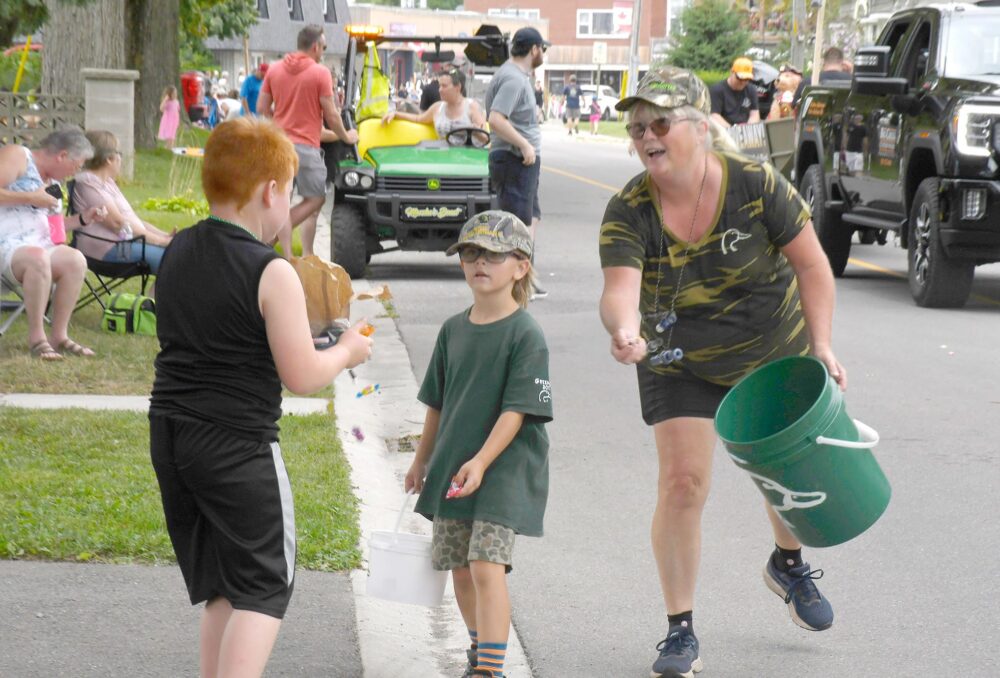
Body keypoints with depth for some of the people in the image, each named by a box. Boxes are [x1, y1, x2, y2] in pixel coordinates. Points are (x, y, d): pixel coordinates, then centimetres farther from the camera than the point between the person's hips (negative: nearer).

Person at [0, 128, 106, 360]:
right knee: (37, 257, -37)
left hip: (39, 245, 8)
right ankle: (36, 338, -28)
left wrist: (83, 218, 19)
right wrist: (32, 198, -15)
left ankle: (59, 335, -14)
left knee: (75, 260, -18)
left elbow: (52, 224, 32)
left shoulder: (51, 182, 23)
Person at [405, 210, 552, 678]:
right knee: (460, 569, 13)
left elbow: (517, 411, -17)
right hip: (452, 467, 6)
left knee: (487, 567, -16)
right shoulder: (453, 330, 7)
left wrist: (482, 461, -24)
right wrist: (422, 460, 21)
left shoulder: (526, 335, -12)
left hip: (504, 469, -6)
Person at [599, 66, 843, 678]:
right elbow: (620, 288, -35)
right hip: (682, 369, 0)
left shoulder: (757, 186, -22)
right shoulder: (628, 212, -21)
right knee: (683, 483, -12)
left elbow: (812, 266, -13)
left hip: (777, 356, 1)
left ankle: (789, 563, 49)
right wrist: (624, 329, -58)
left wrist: (821, 345, -21)